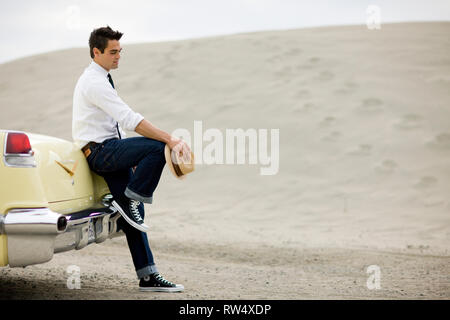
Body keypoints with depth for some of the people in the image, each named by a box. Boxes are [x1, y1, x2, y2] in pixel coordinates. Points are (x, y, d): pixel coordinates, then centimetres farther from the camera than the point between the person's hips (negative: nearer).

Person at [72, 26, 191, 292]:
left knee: (133, 216, 4)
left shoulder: (101, 80, 19)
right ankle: (129, 202, -12)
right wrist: (170, 139, -28)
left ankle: (148, 277, 4)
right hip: (100, 151, -9)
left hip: (111, 152, 10)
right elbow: (130, 119, -24)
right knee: (159, 147, -26)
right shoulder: (94, 82, -15)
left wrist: (133, 155, 16)